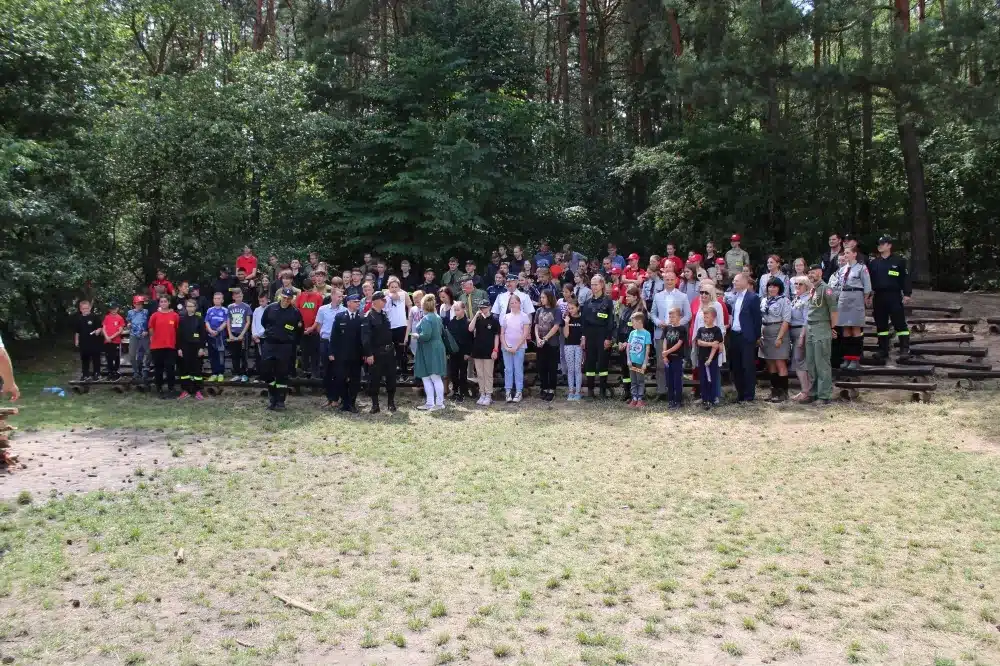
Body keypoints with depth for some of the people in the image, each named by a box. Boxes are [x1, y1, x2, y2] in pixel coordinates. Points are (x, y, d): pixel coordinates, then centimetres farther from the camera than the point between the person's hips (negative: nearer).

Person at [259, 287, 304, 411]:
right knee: (265, 371, 2)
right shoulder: (270, 308, 2)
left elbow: (300, 330, 6)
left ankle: (280, 401, 9)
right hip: (269, 344, 2)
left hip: (286, 347, -2)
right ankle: (272, 395, 23)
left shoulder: (295, 312, -3)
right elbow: (263, 322, 17)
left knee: (282, 374, 1)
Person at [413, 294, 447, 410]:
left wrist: (416, 336, -7)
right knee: (426, 378, 14)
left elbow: (426, 335, -26)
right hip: (437, 348, 9)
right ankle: (430, 403, 17)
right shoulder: (437, 318, 11)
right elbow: (441, 332, 20)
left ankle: (439, 403, 4)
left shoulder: (426, 319, -17)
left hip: (429, 351, -9)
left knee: (435, 378, -2)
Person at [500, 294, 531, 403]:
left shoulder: (524, 316, -1)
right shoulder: (505, 317, 8)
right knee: (508, 369, 3)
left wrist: (516, 347, -11)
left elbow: (525, 334, -6)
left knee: (518, 369, -2)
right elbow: (502, 334, 8)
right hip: (507, 348, 3)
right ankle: (508, 391, 8)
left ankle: (518, 392, 4)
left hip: (519, 347, -2)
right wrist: (506, 346, -6)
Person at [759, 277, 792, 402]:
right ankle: (774, 391, 16)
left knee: (780, 364, -6)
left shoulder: (784, 300, -5)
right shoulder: (764, 301, 14)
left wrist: (779, 337, -16)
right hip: (766, 335, 6)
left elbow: (786, 321, -10)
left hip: (778, 333, -6)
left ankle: (783, 392, 0)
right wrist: (759, 335, 5)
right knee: (770, 364, 9)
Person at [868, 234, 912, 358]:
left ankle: (905, 349, -4)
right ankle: (883, 350, 14)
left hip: (894, 296, -4)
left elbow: (905, 278, -2)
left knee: (900, 323, -7)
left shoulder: (899, 261, 1)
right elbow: (869, 280, 13)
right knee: (881, 324, 8)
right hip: (878, 297, 4)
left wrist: (907, 294, -7)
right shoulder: (873, 263, 12)